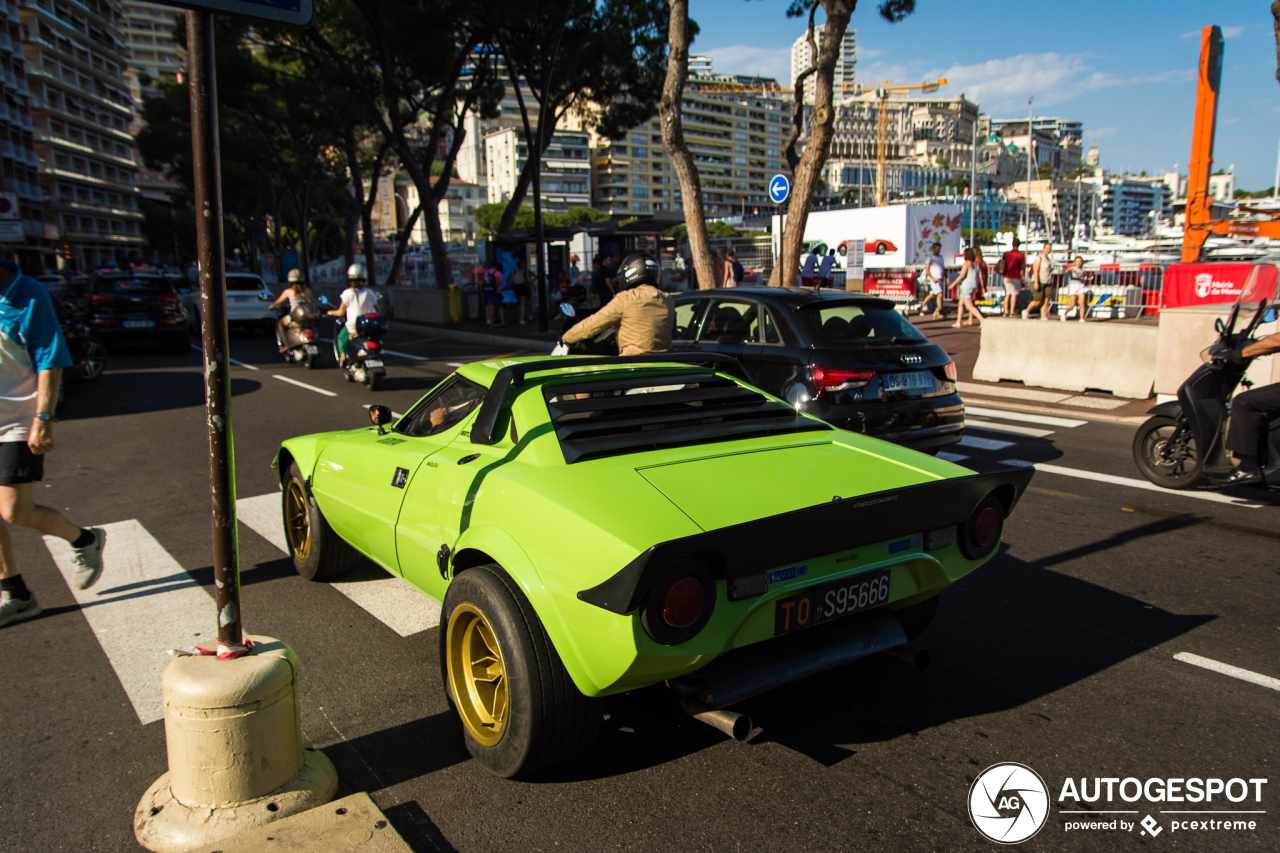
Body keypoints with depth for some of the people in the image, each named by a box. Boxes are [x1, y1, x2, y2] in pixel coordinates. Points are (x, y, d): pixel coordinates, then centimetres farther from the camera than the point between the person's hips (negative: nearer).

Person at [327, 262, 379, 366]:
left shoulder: (348, 293, -9)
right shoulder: (369, 293, -1)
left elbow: (340, 312, 0)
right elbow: (377, 310, 10)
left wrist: (331, 312, 21)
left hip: (353, 327, -2)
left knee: (340, 337, 25)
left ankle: (343, 354, 4)